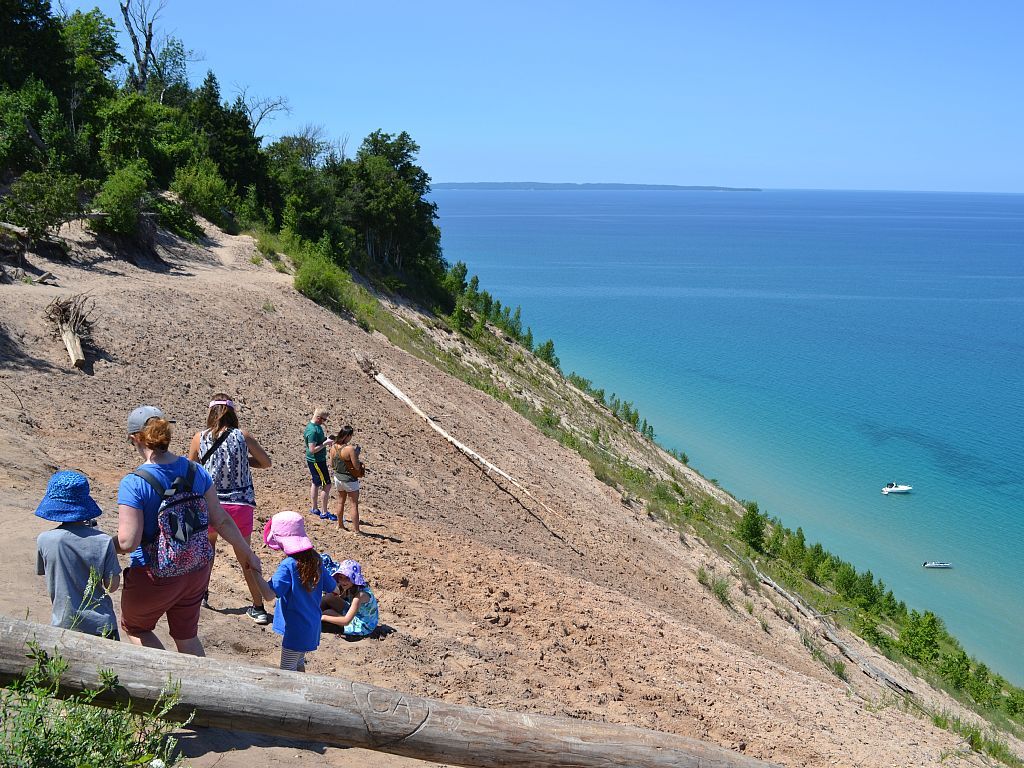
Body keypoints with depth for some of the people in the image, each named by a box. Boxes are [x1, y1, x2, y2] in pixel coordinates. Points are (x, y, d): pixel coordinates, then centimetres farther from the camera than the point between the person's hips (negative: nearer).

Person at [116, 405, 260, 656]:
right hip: (197, 570, 5)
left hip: (154, 577, -5)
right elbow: (221, 520, -1)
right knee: (187, 635, 23)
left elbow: (128, 542, -25)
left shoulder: (133, 484, -22)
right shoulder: (195, 471, -6)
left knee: (134, 628, 24)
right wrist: (246, 552, 12)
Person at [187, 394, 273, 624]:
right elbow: (266, 463, 7)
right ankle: (258, 607, 14)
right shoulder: (242, 436, -4)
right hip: (241, 504, 0)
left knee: (208, 542, 29)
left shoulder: (199, 438, -3)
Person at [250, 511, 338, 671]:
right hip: (312, 627, 8)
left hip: (295, 628, -8)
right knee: (299, 664, 24)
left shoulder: (288, 565, -23)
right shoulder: (316, 561, -1)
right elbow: (334, 589, 8)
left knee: (287, 670, 2)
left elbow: (269, 594, -31)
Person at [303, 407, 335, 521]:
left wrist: (325, 438, 6)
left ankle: (314, 508, 32)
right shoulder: (312, 431, -25)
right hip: (316, 461, -11)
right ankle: (324, 513, 2)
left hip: (318, 460, 11)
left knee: (315, 483, 20)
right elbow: (312, 449, -27)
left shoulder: (316, 426, 6)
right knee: (327, 485, -5)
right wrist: (325, 443, -23)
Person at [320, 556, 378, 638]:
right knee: (329, 597, -8)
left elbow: (346, 621, -34)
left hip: (362, 626, -8)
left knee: (327, 613, -19)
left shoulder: (360, 594, -32)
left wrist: (323, 617, -28)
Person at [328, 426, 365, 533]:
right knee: (354, 505, 6)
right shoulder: (350, 449, -26)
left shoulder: (333, 447, -6)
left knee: (341, 502, 24)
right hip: (349, 480, -6)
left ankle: (340, 524, 37)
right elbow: (357, 467, -21)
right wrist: (356, 454, -8)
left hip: (338, 478, 6)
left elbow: (332, 464, 5)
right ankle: (356, 529, 8)